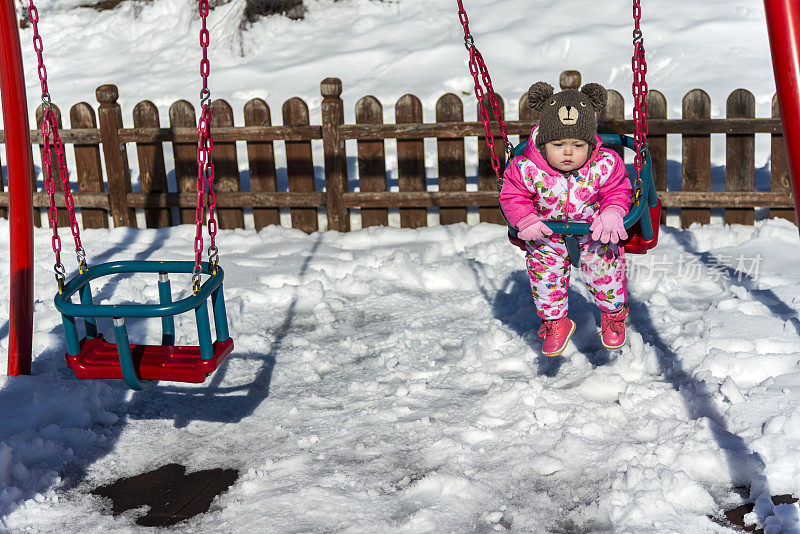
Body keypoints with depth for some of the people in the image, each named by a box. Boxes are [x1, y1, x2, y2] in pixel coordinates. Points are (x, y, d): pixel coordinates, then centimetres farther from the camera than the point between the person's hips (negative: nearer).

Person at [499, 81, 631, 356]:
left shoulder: (604, 165, -25)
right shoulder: (527, 169, -27)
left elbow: (618, 192, -10)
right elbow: (513, 197, -13)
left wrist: (611, 214, -27)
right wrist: (526, 221, -26)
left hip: (595, 233, 0)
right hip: (547, 237, 1)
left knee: (606, 271, 4)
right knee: (544, 273, 5)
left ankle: (613, 314, 37)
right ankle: (555, 322, 33)